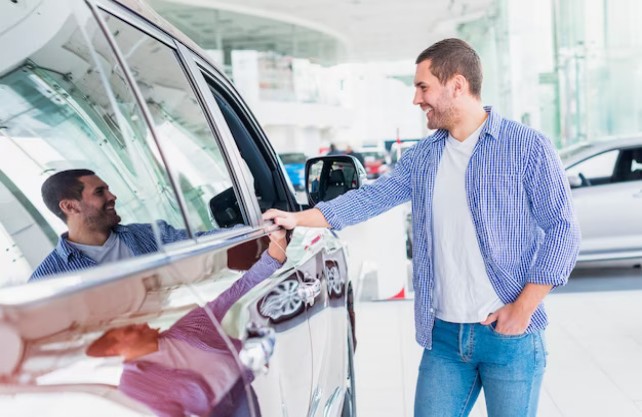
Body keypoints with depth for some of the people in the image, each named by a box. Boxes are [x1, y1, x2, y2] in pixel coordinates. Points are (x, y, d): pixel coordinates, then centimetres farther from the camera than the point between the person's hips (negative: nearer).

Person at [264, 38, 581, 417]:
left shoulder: (528, 147, -5)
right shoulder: (422, 158, 9)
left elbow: (563, 230, -7)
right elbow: (371, 198, 11)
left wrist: (523, 309, -12)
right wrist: (298, 219, 4)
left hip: (509, 335, -4)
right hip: (443, 335, 4)